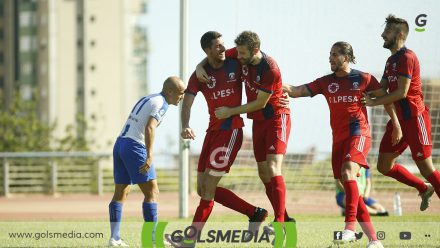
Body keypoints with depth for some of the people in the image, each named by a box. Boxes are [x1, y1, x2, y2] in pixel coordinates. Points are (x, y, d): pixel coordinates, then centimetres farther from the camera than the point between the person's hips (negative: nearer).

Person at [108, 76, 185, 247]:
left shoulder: (146, 99, 19)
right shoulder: (161, 104, -8)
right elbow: (149, 128, -23)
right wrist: (149, 155, -31)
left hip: (119, 143, 9)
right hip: (135, 146, -9)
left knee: (121, 194, 10)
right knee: (152, 192, -3)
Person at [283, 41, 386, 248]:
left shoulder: (363, 79, 1)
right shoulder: (326, 82, 11)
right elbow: (296, 91, 6)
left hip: (358, 133, -6)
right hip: (338, 138, 6)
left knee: (348, 172, -29)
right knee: (348, 186, 1)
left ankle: (349, 228, -35)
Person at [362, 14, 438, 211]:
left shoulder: (407, 57, -14)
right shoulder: (391, 60, 15)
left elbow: (401, 92, -20)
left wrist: (374, 102, -16)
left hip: (414, 118, -9)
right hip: (398, 119, 9)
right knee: (384, 166, 8)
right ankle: (424, 189, 23)